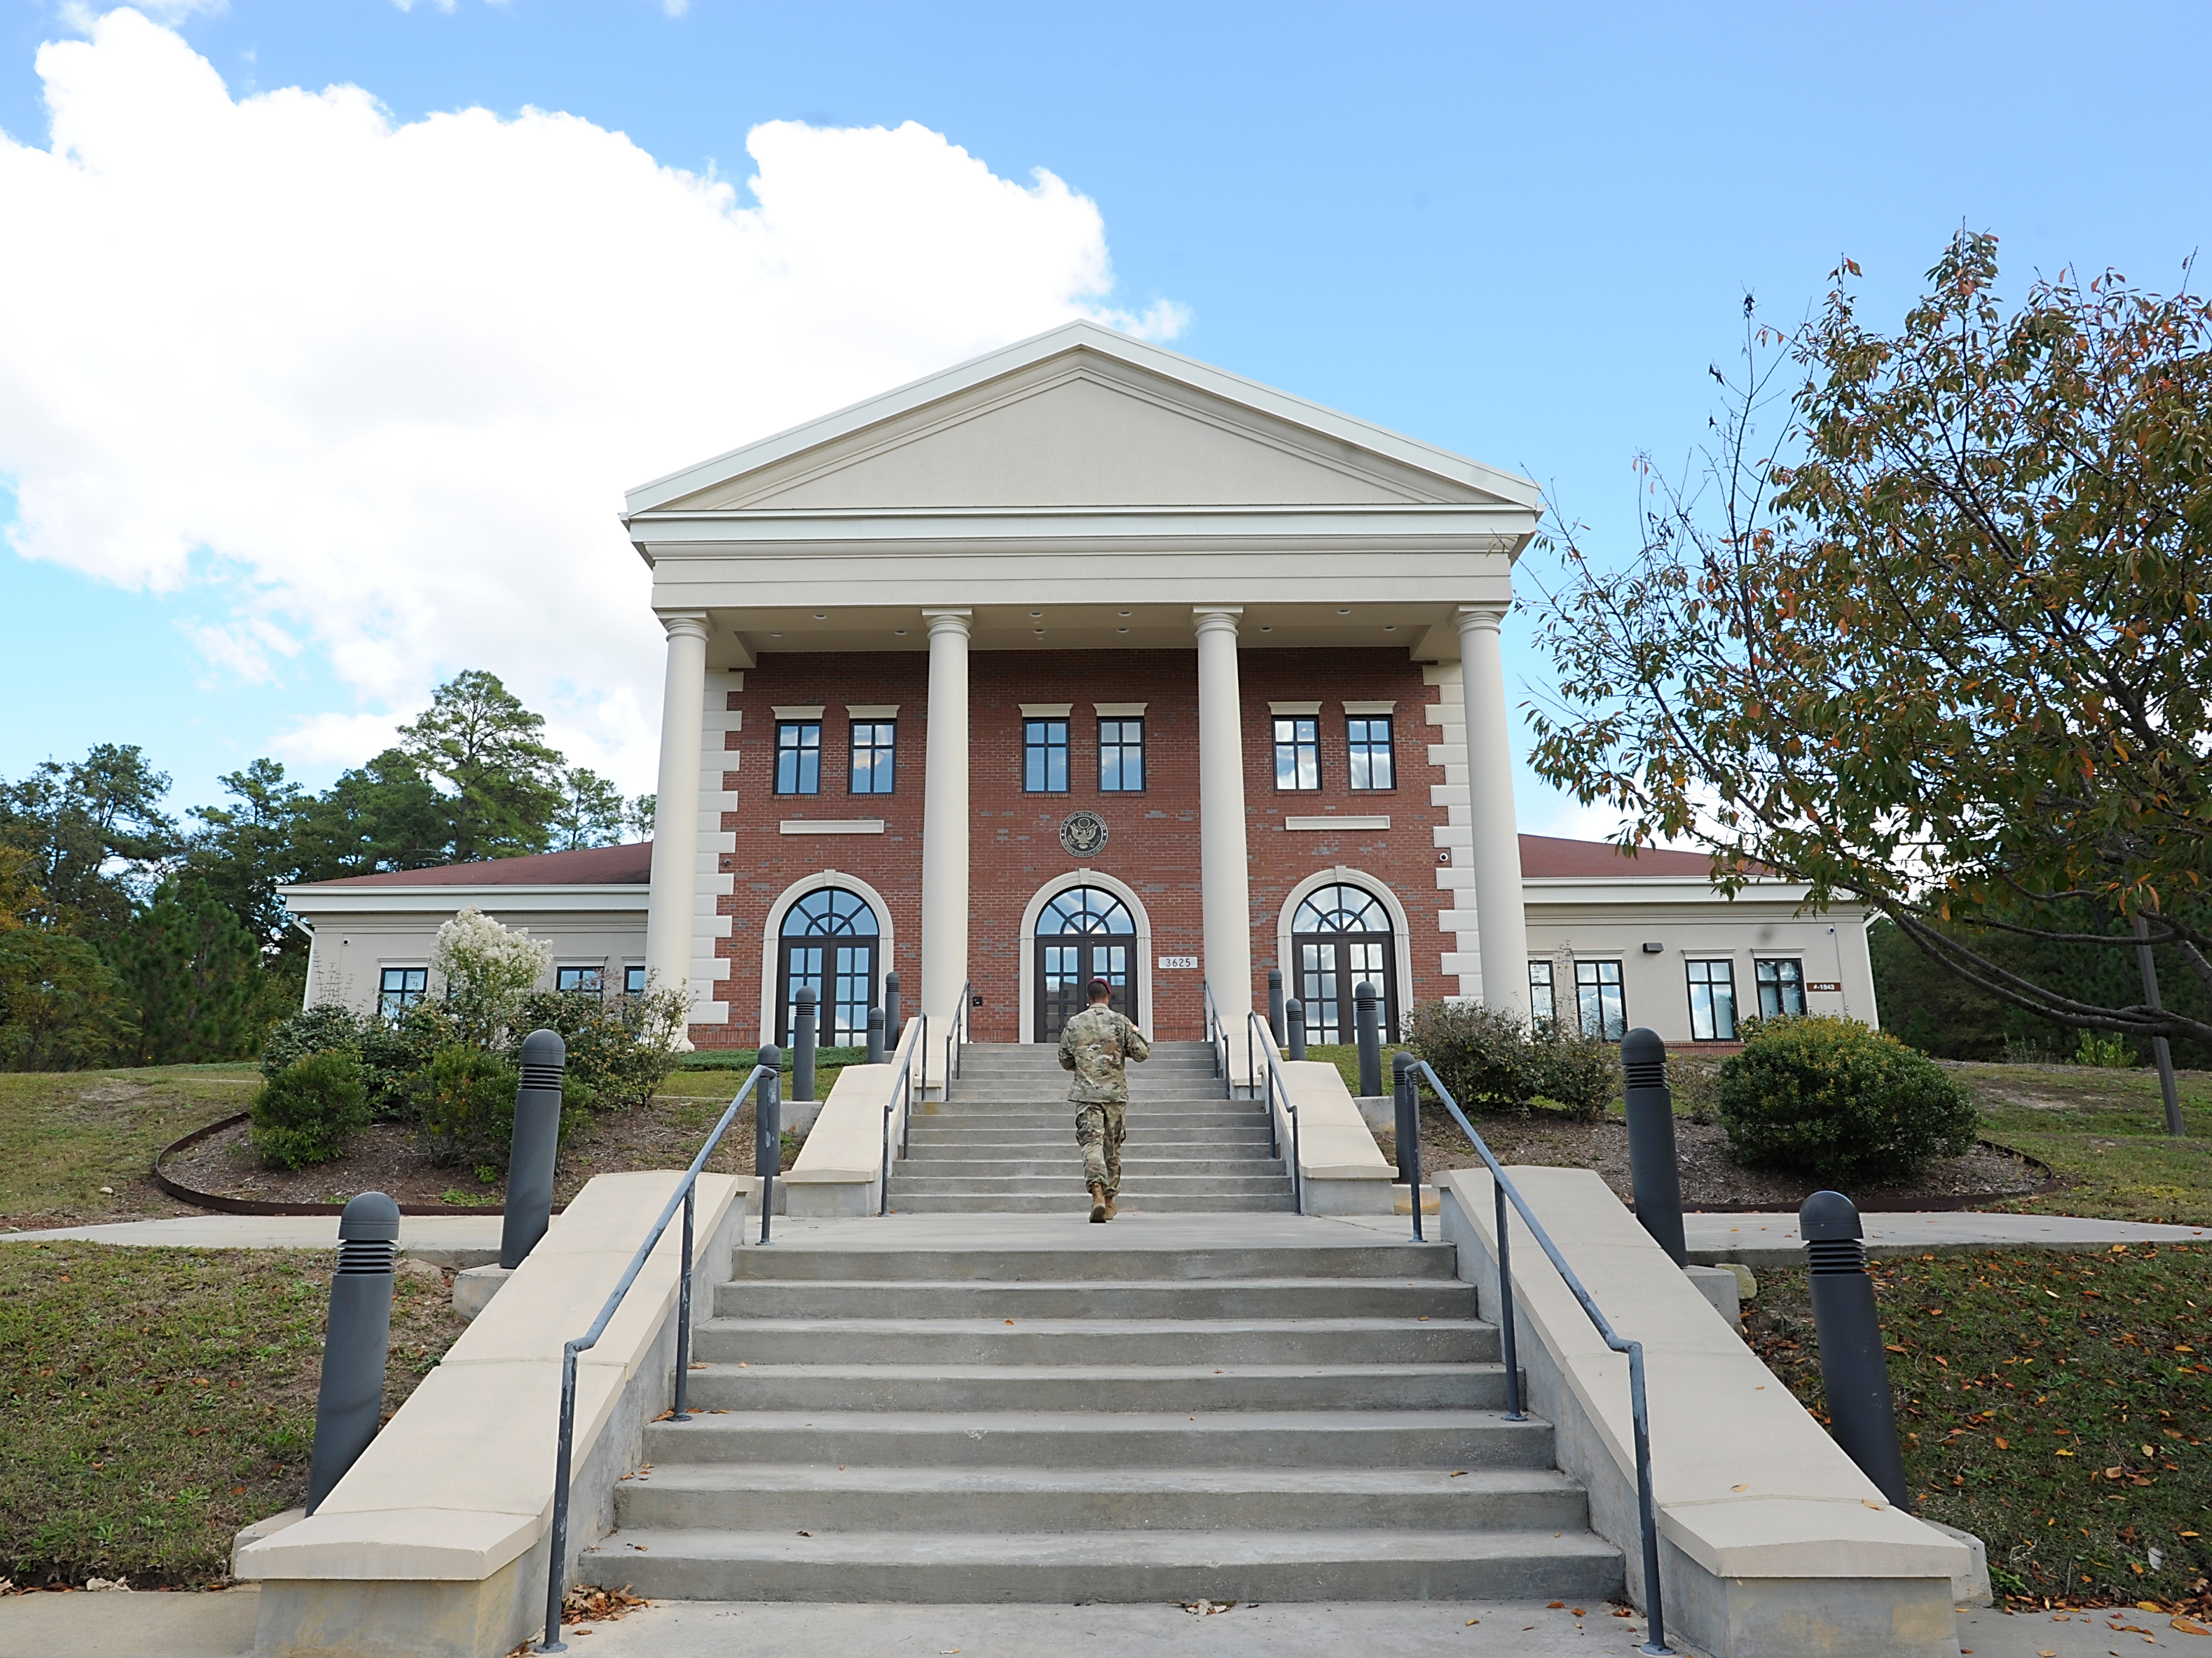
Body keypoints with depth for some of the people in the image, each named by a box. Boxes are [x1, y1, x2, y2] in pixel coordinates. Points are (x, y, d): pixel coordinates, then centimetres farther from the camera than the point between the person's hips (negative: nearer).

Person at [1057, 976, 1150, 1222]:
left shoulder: (1074, 1024, 2)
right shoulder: (1120, 1022, -1)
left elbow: (1065, 1062, 11)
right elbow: (1143, 1053, 0)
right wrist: (1136, 1034, 19)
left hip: (1086, 1093, -1)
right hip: (1115, 1093, 1)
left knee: (1092, 1143, -7)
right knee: (1113, 1148, 12)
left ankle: (1097, 1192, -29)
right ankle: (1110, 1199, 20)